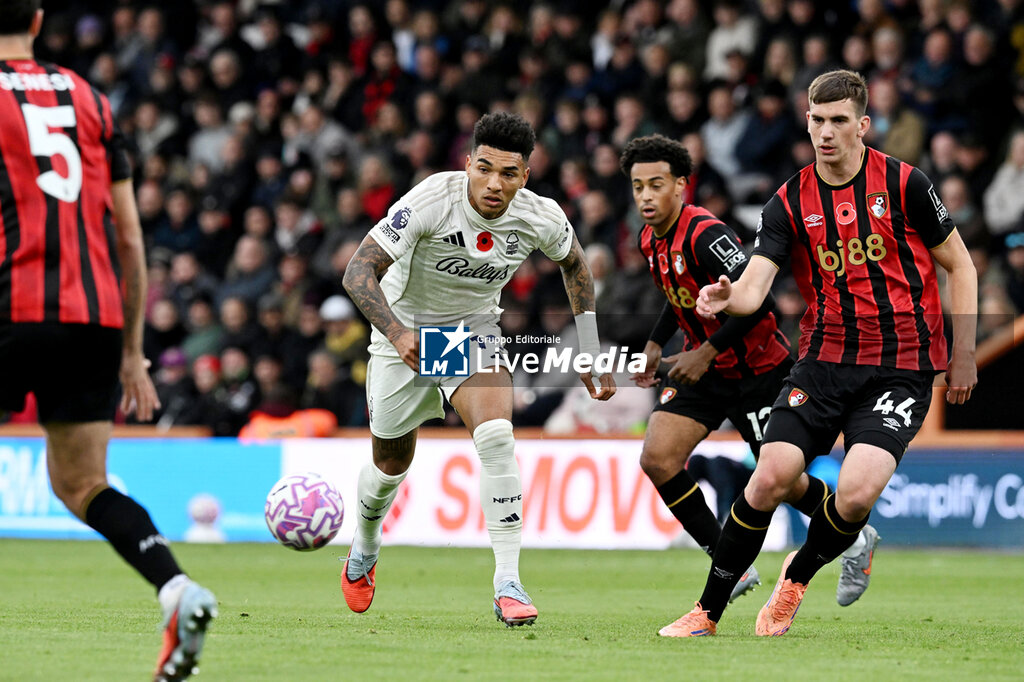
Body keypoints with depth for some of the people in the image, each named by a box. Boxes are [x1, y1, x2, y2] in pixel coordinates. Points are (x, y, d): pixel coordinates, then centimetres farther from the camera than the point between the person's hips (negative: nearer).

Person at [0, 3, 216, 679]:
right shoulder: (87, 99, 17)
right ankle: (178, 588, -10)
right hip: (96, 318, 5)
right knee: (81, 485, 14)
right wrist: (133, 351, 20)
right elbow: (128, 236, 15)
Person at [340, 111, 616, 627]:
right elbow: (358, 273, -32)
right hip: (404, 329, -1)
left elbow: (574, 264, 6)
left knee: (496, 435, -26)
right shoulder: (431, 201, -30)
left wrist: (591, 354, 4)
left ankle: (508, 583, -24)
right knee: (391, 463, 12)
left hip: (474, 332, 1)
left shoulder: (540, 219, -19)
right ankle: (364, 549, 46)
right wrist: (397, 332, -49)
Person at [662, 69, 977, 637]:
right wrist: (727, 298, -34)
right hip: (823, 361, 2)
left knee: (856, 492, -22)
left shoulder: (903, 184, -5)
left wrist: (963, 356, 0)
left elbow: (959, 266, 5)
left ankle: (796, 578, 9)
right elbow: (754, 285, -10)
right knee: (770, 478, -14)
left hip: (902, 369, -2)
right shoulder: (790, 202, 1)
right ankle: (708, 611, 3)